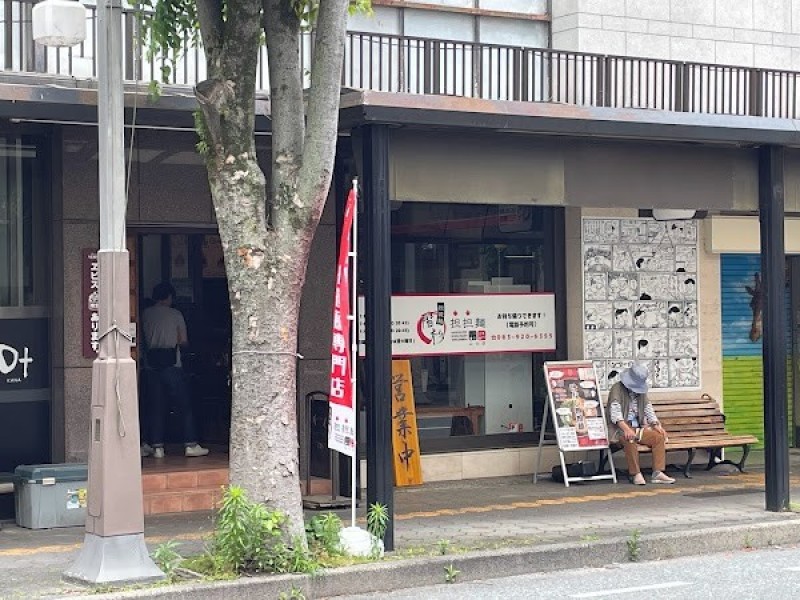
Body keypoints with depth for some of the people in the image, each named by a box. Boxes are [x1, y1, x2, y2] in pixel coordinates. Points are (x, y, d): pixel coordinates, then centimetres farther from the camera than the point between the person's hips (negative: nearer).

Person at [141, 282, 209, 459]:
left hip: (153, 363, 4)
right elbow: (183, 340, 0)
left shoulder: (146, 315, 8)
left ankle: (157, 446, 1)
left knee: (157, 406, 5)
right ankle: (190, 444, -3)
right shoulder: (175, 314, -1)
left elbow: (145, 340, 12)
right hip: (171, 363, -4)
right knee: (184, 404, 1)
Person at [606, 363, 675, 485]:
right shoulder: (617, 389, -8)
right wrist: (626, 429, -35)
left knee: (659, 437, -15)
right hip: (620, 429, -7)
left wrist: (656, 425, -2)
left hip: (637, 428, 7)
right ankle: (636, 474, -29)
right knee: (630, 439, -38)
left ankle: (658, 473, -17)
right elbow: (615, 412, -20)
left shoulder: (641, 391, 16)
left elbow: (648, 410, 18)